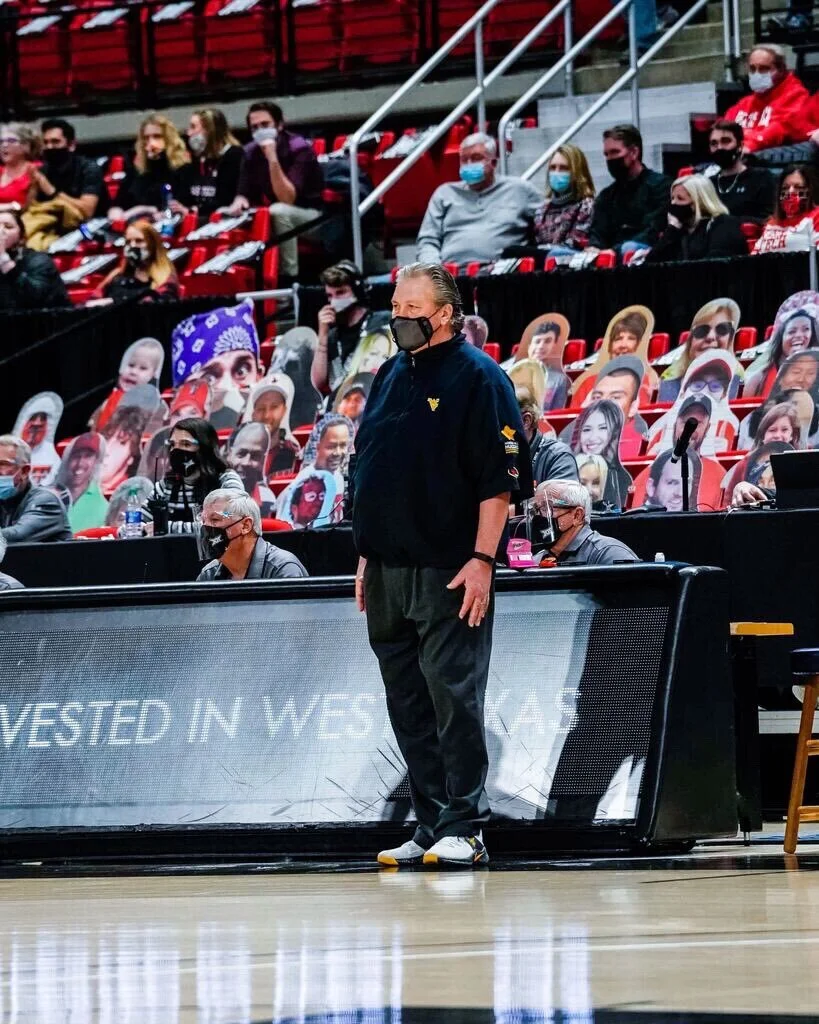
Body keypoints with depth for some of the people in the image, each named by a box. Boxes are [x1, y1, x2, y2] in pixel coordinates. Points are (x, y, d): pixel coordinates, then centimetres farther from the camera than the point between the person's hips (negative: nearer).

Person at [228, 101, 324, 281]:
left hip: (314, 217, -6)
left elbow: (287, 199, -28)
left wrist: (272, 158, -36)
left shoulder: (299, 149, -19)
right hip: (282, 219, 6)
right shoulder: (252, 151, -2)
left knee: (279, 211, -36)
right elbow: (244, 192, 0)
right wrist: (239, 201, -25)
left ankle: (290, 279, -27)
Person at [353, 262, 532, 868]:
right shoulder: (391, 376, 16)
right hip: (389, 571, 8)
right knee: (408, 705, 9)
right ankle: (430, 824, 14)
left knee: (453, 697, -8)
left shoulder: (478, 378, -7)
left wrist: (482, 559, -17)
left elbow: (499, 478, -11)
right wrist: (367, 557, 18)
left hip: (448, 572, -8)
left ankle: (464, 828, -5)